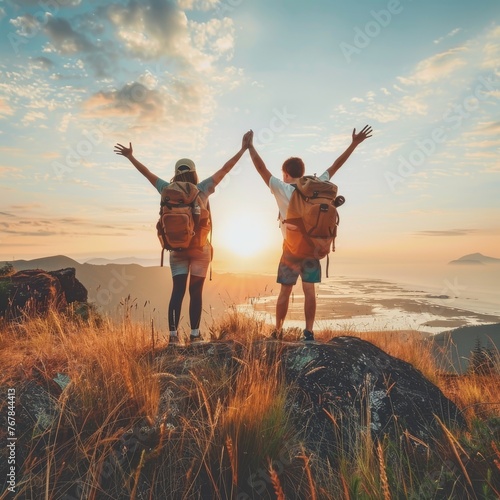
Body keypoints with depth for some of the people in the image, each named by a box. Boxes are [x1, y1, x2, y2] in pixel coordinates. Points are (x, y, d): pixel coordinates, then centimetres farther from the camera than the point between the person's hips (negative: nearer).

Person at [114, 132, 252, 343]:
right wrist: (243, 149, 5)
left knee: (177, 291, 5)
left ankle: (173, 333, 3)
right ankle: (194, 334, 7)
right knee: (196, 291, 4)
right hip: (200, 248, -2)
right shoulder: (202, 189, -5)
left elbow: (147, 173, 11)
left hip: (178, 249, 2)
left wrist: (130, 157, 25)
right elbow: (225, 169, -2)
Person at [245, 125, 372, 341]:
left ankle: (278, 331, 16)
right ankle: (309, 332, 4)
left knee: (285, 292, 6)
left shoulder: (281, 188, -6)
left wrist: (250, 145, 5)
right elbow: (335, 165, 6)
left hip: (291, 248, -2)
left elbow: (261, 167, -5)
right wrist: (354, 143, 13)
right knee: (309, 291, 3)